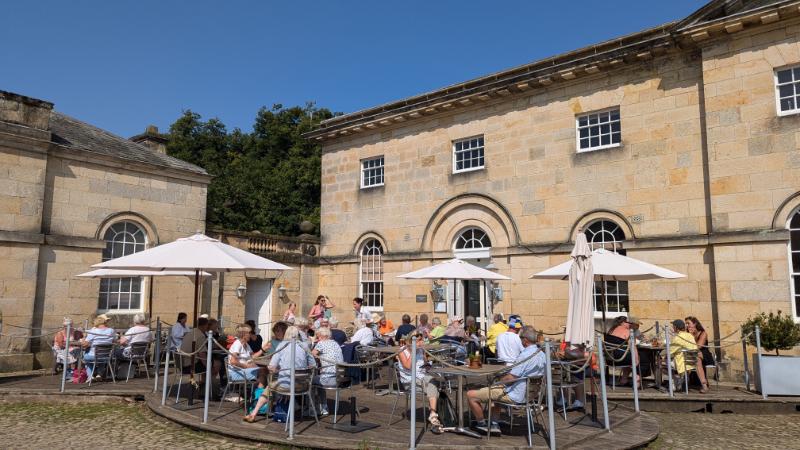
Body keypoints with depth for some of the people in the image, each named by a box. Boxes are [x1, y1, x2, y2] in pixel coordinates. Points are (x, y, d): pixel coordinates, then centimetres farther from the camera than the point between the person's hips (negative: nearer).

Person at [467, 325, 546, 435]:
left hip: (515, 396, -10)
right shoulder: (542, 354, 4)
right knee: (494, 390, 37)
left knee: (471, 395, -4)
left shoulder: (525, 355, -25)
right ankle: (494, 424, 27)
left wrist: (499, 382, -3)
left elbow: (510, 378, -23)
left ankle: (482, 424, 16)